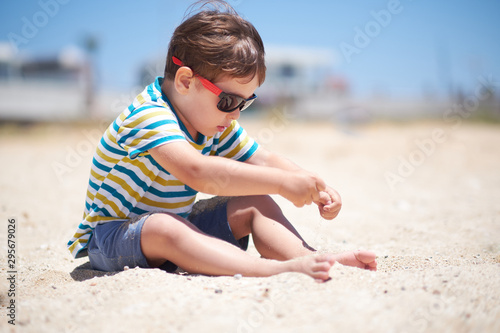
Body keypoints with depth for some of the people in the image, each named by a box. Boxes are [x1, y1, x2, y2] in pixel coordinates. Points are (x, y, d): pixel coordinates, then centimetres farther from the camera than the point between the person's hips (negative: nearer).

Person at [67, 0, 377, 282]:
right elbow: (197, 172, -45)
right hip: (112, 236, -8)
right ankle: (276, 269, -51)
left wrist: (316, 189, -15)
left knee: (254, 204, -5)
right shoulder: (149, 116, -28)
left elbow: (265, 161, 3)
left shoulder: (215, 122, 1)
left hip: (176, 225, 8)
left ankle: (311, 258, -21)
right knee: (163, 228, -40)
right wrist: (282, 183, -45)